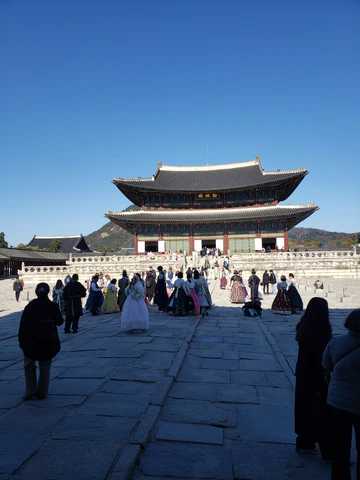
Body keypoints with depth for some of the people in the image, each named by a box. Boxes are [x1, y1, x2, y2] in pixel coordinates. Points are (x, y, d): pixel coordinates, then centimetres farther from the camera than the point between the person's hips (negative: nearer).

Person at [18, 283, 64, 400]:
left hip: (31, 343, -1)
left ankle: (30, 391, 15)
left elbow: (23, 325, -7)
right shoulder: (53, 306, -7)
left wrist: (21, 340, 2)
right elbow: (59, 322, 3)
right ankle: (42, 393, 16)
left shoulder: (29, 307, -10)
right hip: (49, 343, 1)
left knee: (29, 366, 18)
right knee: (45, 368, 14)